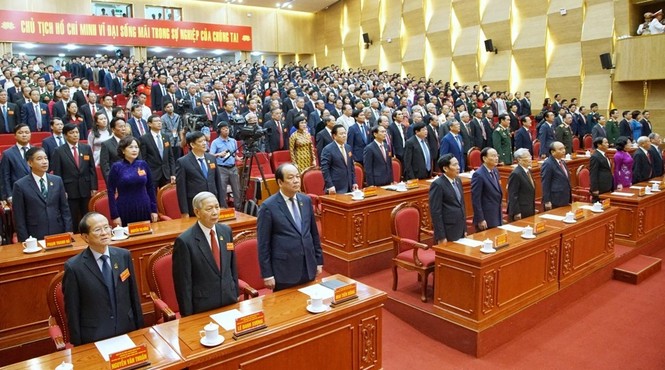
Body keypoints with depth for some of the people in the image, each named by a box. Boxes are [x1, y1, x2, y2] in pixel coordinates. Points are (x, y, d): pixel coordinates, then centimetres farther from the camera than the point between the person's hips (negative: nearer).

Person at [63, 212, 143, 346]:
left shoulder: (124, 256, -4)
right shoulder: (74, 267, -14)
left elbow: (133, 294, 3)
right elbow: (72, 311, -8)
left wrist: (140, 328, 7)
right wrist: (77, 344, -5)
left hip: (127, 331, 3)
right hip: (94, 338, -3)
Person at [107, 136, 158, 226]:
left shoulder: (143, 165, 2)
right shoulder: (116, 167, -5)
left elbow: (150, 188, 8)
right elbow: (111, 192, -3)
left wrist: (154, 210, 5)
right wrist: (114, 215, -7)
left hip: (144, 209, 2)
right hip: (124, 211, -2)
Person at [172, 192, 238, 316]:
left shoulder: (226, 231, 0)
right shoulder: (185, 241, -17)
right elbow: (183, 283, -12)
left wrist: (236, 295, 11)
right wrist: (188, 316, -9)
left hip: (229, 302, 5)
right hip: (202, 308, -5)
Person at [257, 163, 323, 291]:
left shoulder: (306, 201, 6)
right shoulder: (268, 207, -11)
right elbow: (263, 244, -9)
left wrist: (319, 261, 12)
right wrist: (267, 274, -9)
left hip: (309, 268, 5)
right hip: (285, 271, -5)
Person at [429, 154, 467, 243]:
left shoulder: (458, 181, 10)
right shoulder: (437, 185, -15)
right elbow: (435, 212, -17)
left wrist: (464, 229, 15)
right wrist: (441, 236, -17)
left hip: (460, 231, 7)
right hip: (447, 233, -7)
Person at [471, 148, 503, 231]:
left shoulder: (495, 171, 9)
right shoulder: (478, 175, -17)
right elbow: (475, 200, -18)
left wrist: (500, 216, 17)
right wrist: (480, 220, -19)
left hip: (497, 218, 8)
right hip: (486, 220, -8)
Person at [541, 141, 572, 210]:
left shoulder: (562, 162, 16)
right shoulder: (548, 164, -13)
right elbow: (545, 184, -16)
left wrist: (569, 199, 21)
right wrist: (547, 201, -19)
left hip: (565, 201, 9)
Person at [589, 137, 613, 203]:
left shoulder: (604, 155, 15)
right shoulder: (595, 157, -14)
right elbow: (593, 174, -17)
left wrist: (612, 187, 19)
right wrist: (595, 189, -20)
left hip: (607, 187, 9)